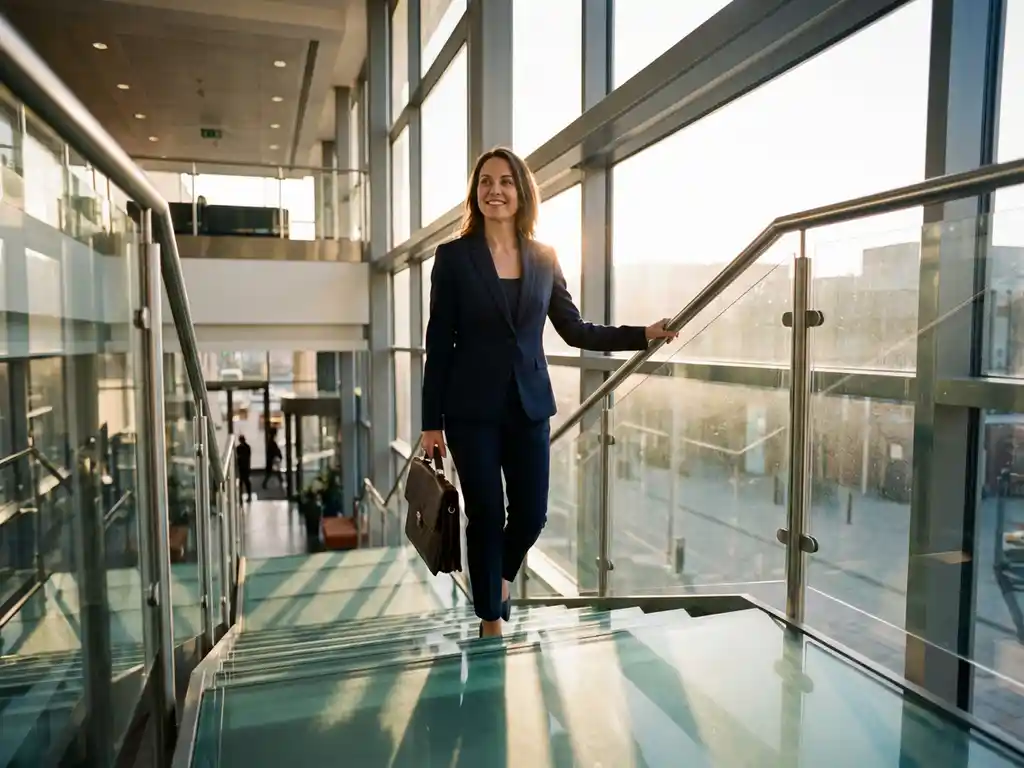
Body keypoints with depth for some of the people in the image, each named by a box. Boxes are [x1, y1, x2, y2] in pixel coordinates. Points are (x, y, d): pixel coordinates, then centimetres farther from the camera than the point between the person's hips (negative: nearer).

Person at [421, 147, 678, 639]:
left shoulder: (544, 258, 6)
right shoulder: (454, 256, -2)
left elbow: (574, 330, 9)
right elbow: (439, 344, -3)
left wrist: (645, 334, 2)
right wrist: (431, 422, -5)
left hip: (529, 405, 3)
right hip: (472, 408, -3)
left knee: (531, 515, 7)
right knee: (486, 517, 4)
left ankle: (500, 580, 41)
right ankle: (490, 621, 27)